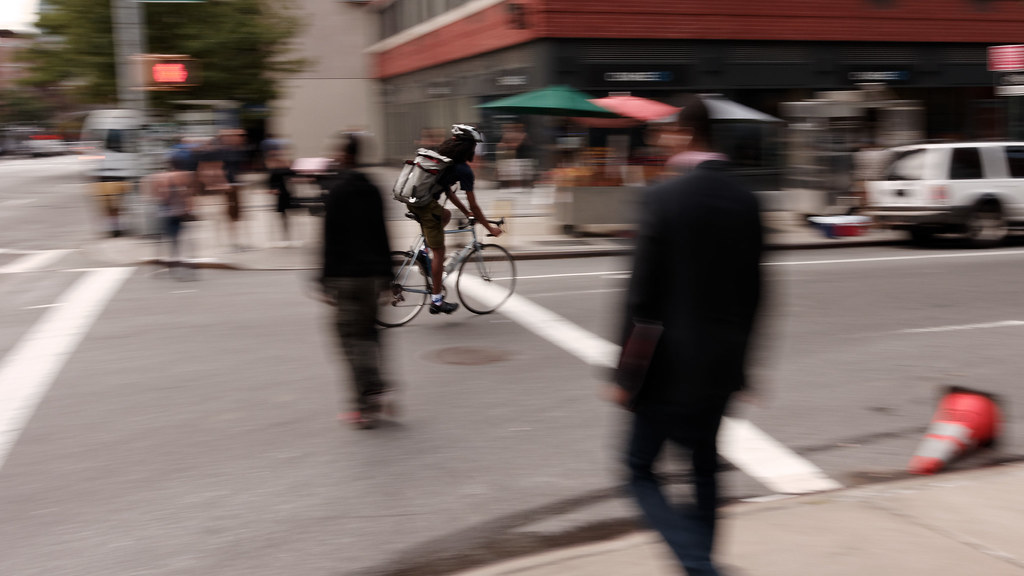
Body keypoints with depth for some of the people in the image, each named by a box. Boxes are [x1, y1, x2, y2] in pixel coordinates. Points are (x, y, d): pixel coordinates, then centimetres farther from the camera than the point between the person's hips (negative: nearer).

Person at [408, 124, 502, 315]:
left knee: (446, 215, 33)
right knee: (439, 252, 2)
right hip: (426, 205, -8)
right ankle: (436, 301, 7)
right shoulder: (464, 170, -5)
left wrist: (466, 212, 32)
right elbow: (473, 205, -2)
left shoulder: (442, 158, 20)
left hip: (412, 201, 8)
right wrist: (490, 228, 8)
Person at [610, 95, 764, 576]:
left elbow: (642, 295, -16)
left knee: (640, 469, 8)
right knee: (705, 468, 21)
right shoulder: (747, 201, 3)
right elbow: (752, 291, 8)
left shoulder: (664, 198, -15)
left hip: (671, 363, -6)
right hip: (723, 363, 6)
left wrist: (624, 373, -8)